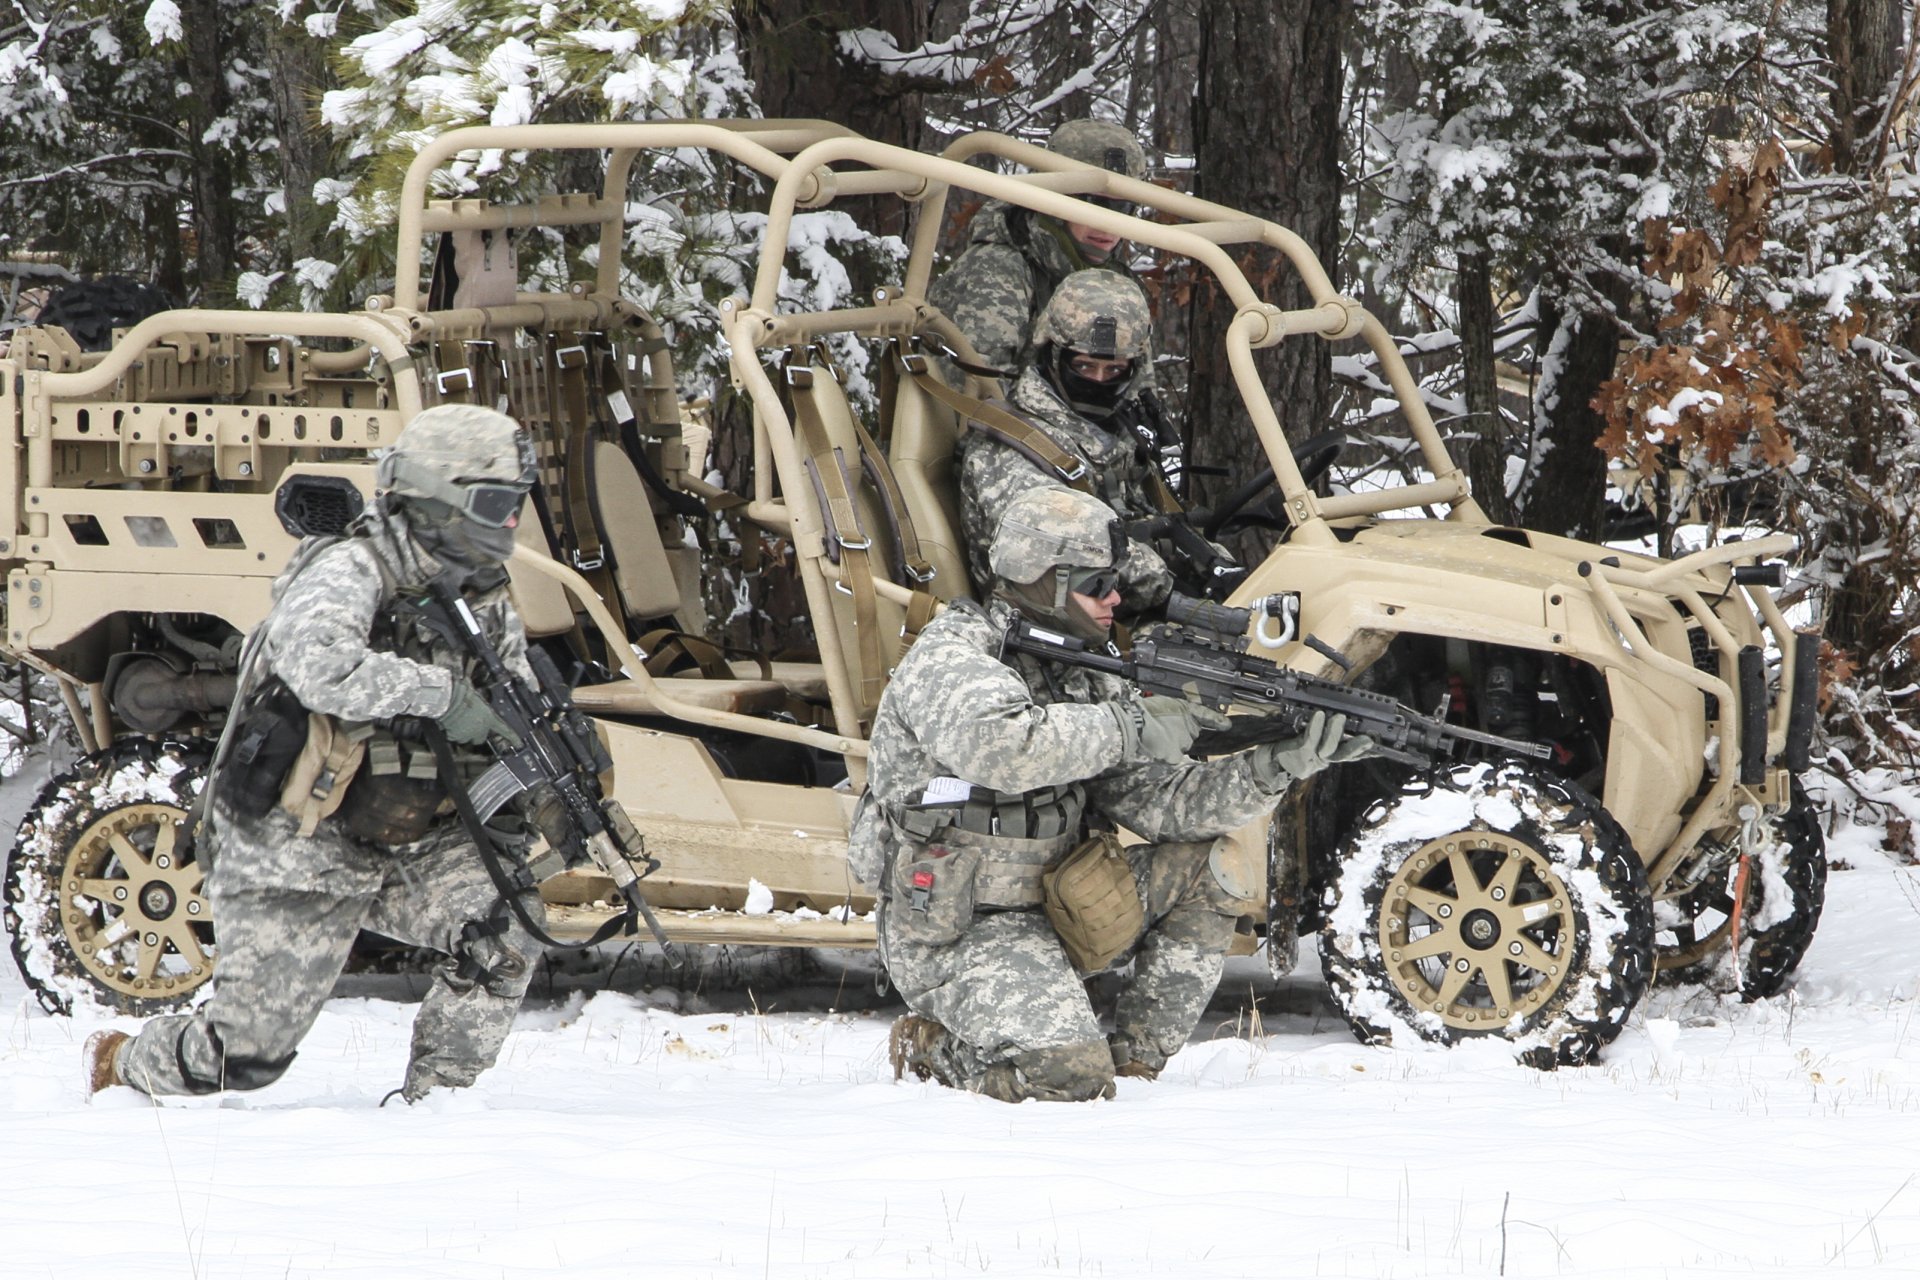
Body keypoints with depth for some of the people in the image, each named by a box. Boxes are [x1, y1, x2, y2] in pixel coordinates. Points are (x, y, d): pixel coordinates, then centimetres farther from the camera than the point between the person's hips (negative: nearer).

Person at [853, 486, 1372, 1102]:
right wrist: (1130, 725, -31)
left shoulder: (1086, 677, 8)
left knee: (1216, 871, -3)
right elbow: (995, 745, -38)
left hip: (1048, 906, 8)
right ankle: (935, 1047, 2)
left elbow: (1159, 798, 1)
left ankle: (1131, 1064, 3)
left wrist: (1271, 769, -14)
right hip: (958, 936, -8)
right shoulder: (948, 658, -15)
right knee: (1067, 1078, -28)